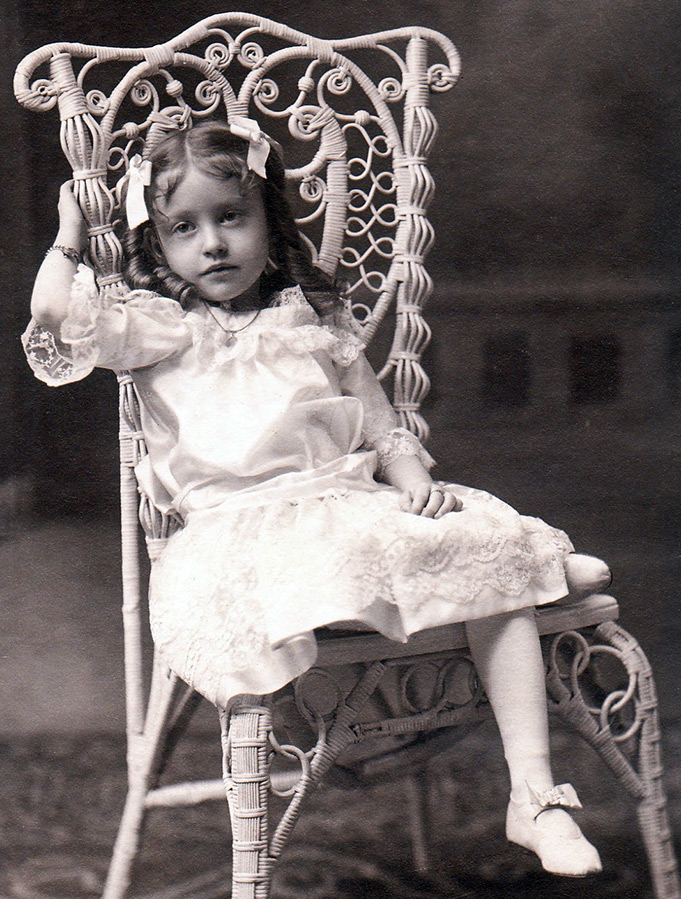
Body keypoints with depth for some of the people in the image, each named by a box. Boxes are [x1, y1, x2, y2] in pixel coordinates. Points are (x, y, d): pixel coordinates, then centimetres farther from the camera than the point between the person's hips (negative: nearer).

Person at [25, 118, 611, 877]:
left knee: (494, 546, -17)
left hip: (356, 502, 4)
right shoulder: (163, 328, 13)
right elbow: (57, 317, -4)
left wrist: (413, 479, 0)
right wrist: (69, 237, 13)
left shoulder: (317, 322, 21)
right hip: (242, 526, -4)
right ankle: (544, 561, -18)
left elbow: (383, 428, 21)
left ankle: (533, 791, -15)